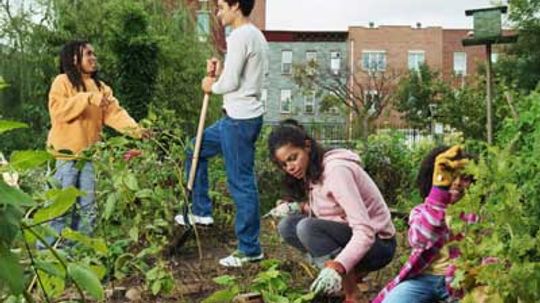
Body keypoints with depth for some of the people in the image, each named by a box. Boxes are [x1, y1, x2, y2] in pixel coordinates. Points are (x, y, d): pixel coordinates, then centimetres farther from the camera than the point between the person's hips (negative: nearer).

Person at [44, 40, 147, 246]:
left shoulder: (100, 87, 14)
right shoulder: (63, 81, -4)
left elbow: (115, 112, 2)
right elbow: (58, 110, -18)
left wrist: (134, 129, -14)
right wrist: (87, 98, -24)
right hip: (65, 153, -6)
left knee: (87, 206, 10)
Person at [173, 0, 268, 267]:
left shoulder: (240, 36, -16)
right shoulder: (255, 35, 16)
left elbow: (231, 83, -21)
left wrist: (212, 87, -1)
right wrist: (218, 73, 6)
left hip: (240, 120, -11)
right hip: (239, 117, 11)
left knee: (241, 183, -3)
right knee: (196, 150, 22)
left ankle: (250, 249, 6)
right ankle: (201, 211, 29)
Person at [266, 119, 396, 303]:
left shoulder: (336, 170, -24)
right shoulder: (312, 171, 3)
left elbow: (365, 232, -31)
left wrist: (336, 268, -44)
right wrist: (298, 208, -4)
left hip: (377, 243, -9)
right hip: (347, 238, 9)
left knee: (307, 227, -28)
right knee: (287, 226, -3)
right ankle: (351, 271, 1)